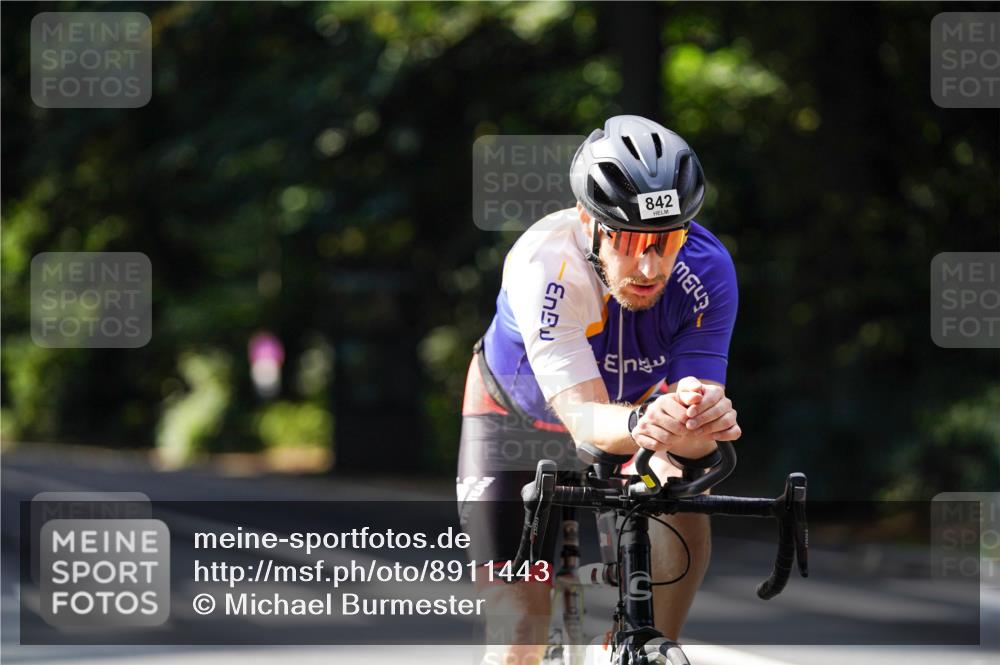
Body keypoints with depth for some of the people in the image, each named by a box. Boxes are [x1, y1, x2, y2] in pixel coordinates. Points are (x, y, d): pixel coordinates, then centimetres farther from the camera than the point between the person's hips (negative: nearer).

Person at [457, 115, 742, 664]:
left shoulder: (706, 269, -32)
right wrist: (640, 426, -69)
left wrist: (702, 419, -60)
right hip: (518, 414, -2)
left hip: (636, 401, 2)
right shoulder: (545, 264, -40)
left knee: (683, 517, -32)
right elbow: (583, 416, -47)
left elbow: (697, 393, -35)